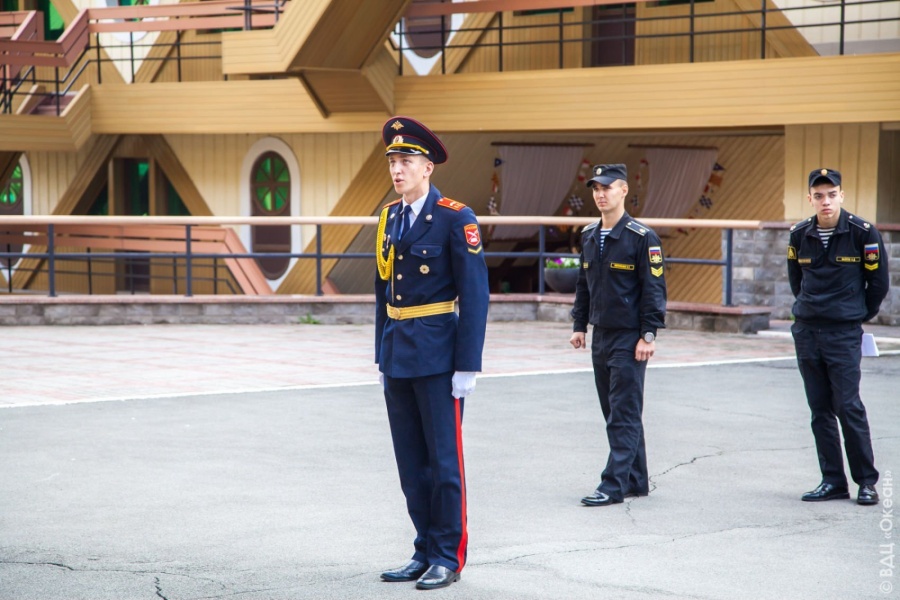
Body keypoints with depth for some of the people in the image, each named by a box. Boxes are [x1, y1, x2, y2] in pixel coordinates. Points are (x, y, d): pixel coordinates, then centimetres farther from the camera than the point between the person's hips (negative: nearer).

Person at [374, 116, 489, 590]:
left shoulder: (456, 218, -11)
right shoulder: (390, 218, 11)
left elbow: (475, 295, -13)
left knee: (444, 459, 0)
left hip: (437, 355, -7)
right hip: (397, 354, 7)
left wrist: (467, 366, -16)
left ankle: (449, 557, 10)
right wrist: (382, 356, 14)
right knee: (411, 462, 12)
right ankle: (425, 552, 22)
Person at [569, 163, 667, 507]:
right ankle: (637, 481, 21)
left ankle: (614, 485, -7)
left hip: (629, 338, -7)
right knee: (614, 414, 11)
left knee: (624, 415, -7)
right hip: (601, 337, 7)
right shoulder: (589, 236, 10)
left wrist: (648, 336, -15)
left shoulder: (641, 237, -10)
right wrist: (579, 325, 12)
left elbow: (654, 289, -11)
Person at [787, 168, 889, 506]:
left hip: (844, 334, -4)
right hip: (806, 332, 4)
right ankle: (833, 481, 13)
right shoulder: (799, 235, 4)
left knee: (848, 407, -6)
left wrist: (859, 316, 10)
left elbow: (878, 282, 2)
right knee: (820, 410, 7)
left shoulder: (862, 233, -8)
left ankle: (866, 481, 5)